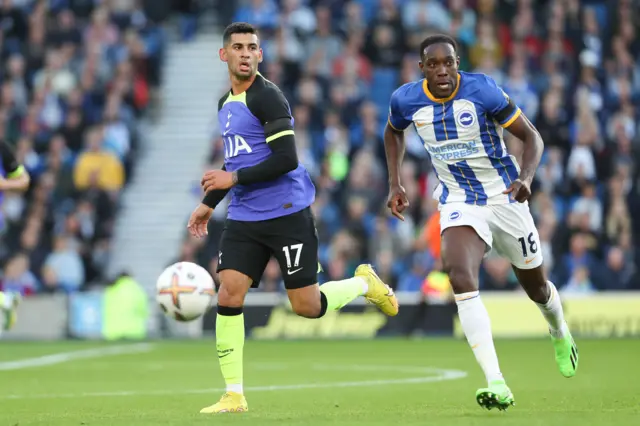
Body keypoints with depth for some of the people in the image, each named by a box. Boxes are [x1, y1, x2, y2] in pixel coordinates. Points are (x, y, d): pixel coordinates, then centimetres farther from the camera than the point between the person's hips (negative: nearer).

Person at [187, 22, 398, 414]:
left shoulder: (267, 97, -12)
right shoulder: (226, 104, 14)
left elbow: (286, 160, -19)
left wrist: (234, 178, -19)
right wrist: (209, 203, 28)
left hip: (287, 213, -7)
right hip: (244, 218, 7)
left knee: (307, 307, -2)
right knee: (228, 296, -8)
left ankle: (365, 283, 28)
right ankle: (234, 395, -4)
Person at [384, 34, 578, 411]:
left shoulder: (483, 91, -21)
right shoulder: (406, 100, -10)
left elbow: (532, 136, -13)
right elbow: (394, 132, 16)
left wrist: (525, 178, -31)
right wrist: (395, 183, 7)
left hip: (504, 197, -1)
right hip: (458, 203, 1)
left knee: (535, 284, 15)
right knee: (461, 278, -26)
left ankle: (560, 334, 54)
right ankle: (496, 384, -30)